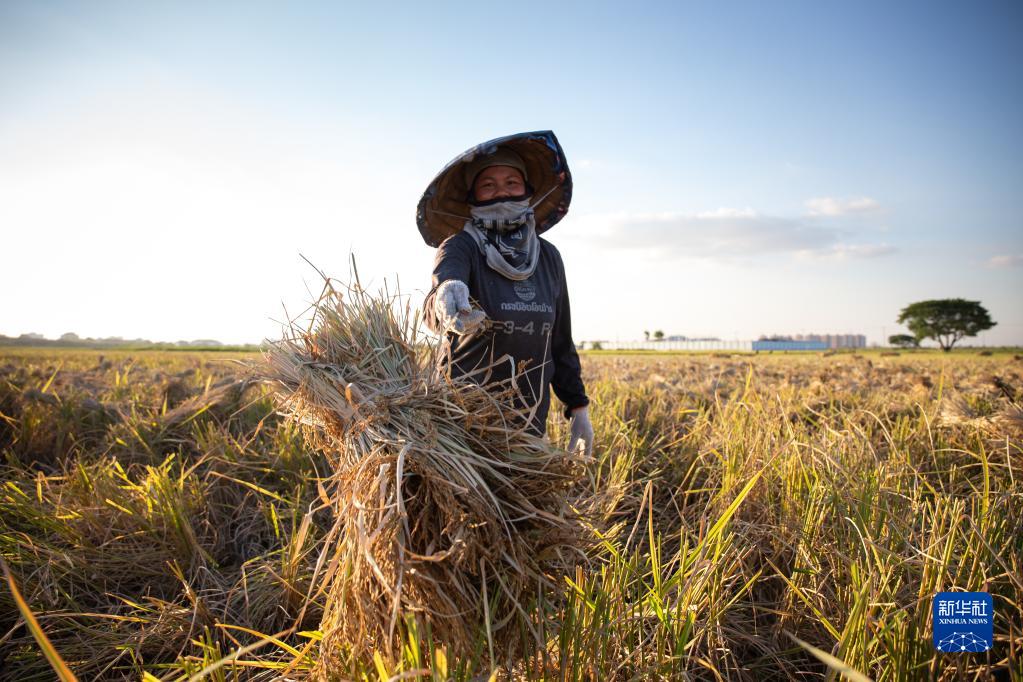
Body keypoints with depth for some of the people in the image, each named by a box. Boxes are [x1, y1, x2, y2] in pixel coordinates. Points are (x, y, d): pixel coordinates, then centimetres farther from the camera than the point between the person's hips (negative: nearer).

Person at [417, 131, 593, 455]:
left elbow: (560, 340, 13)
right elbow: (438, 297, -32)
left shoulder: (548, 257, 5)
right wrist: (447, 299, -55)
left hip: (531, 418, 4)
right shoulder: (461, 247, -9)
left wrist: (578, 407, 13)